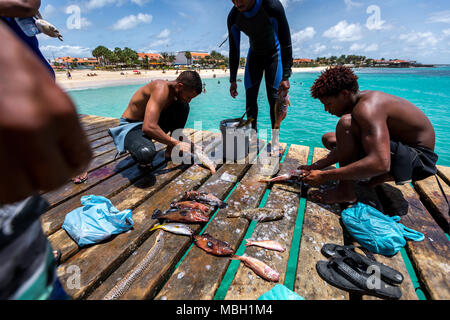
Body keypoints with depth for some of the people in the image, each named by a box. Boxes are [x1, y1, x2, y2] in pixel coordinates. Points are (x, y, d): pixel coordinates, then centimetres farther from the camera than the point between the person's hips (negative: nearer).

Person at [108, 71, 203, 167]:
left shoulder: (176, 92, -3)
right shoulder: (161, 89, -29)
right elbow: (148, 127, -40)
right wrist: (176, 143, -32)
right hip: (131, 127, -7)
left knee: (183, 106, -11)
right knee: (146, 154, -42)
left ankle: (171, 151, -3)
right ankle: (143, 159, -1)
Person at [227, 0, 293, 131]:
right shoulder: (233, 17, -17)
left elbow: (286, 44, -27)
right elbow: (234, 50, -8)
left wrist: (286, 77, -32)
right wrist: (232, 80, -10)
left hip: (274, 54, -3)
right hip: (254, 55, 4)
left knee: (273, 98, -13)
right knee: (250, 97, -6)